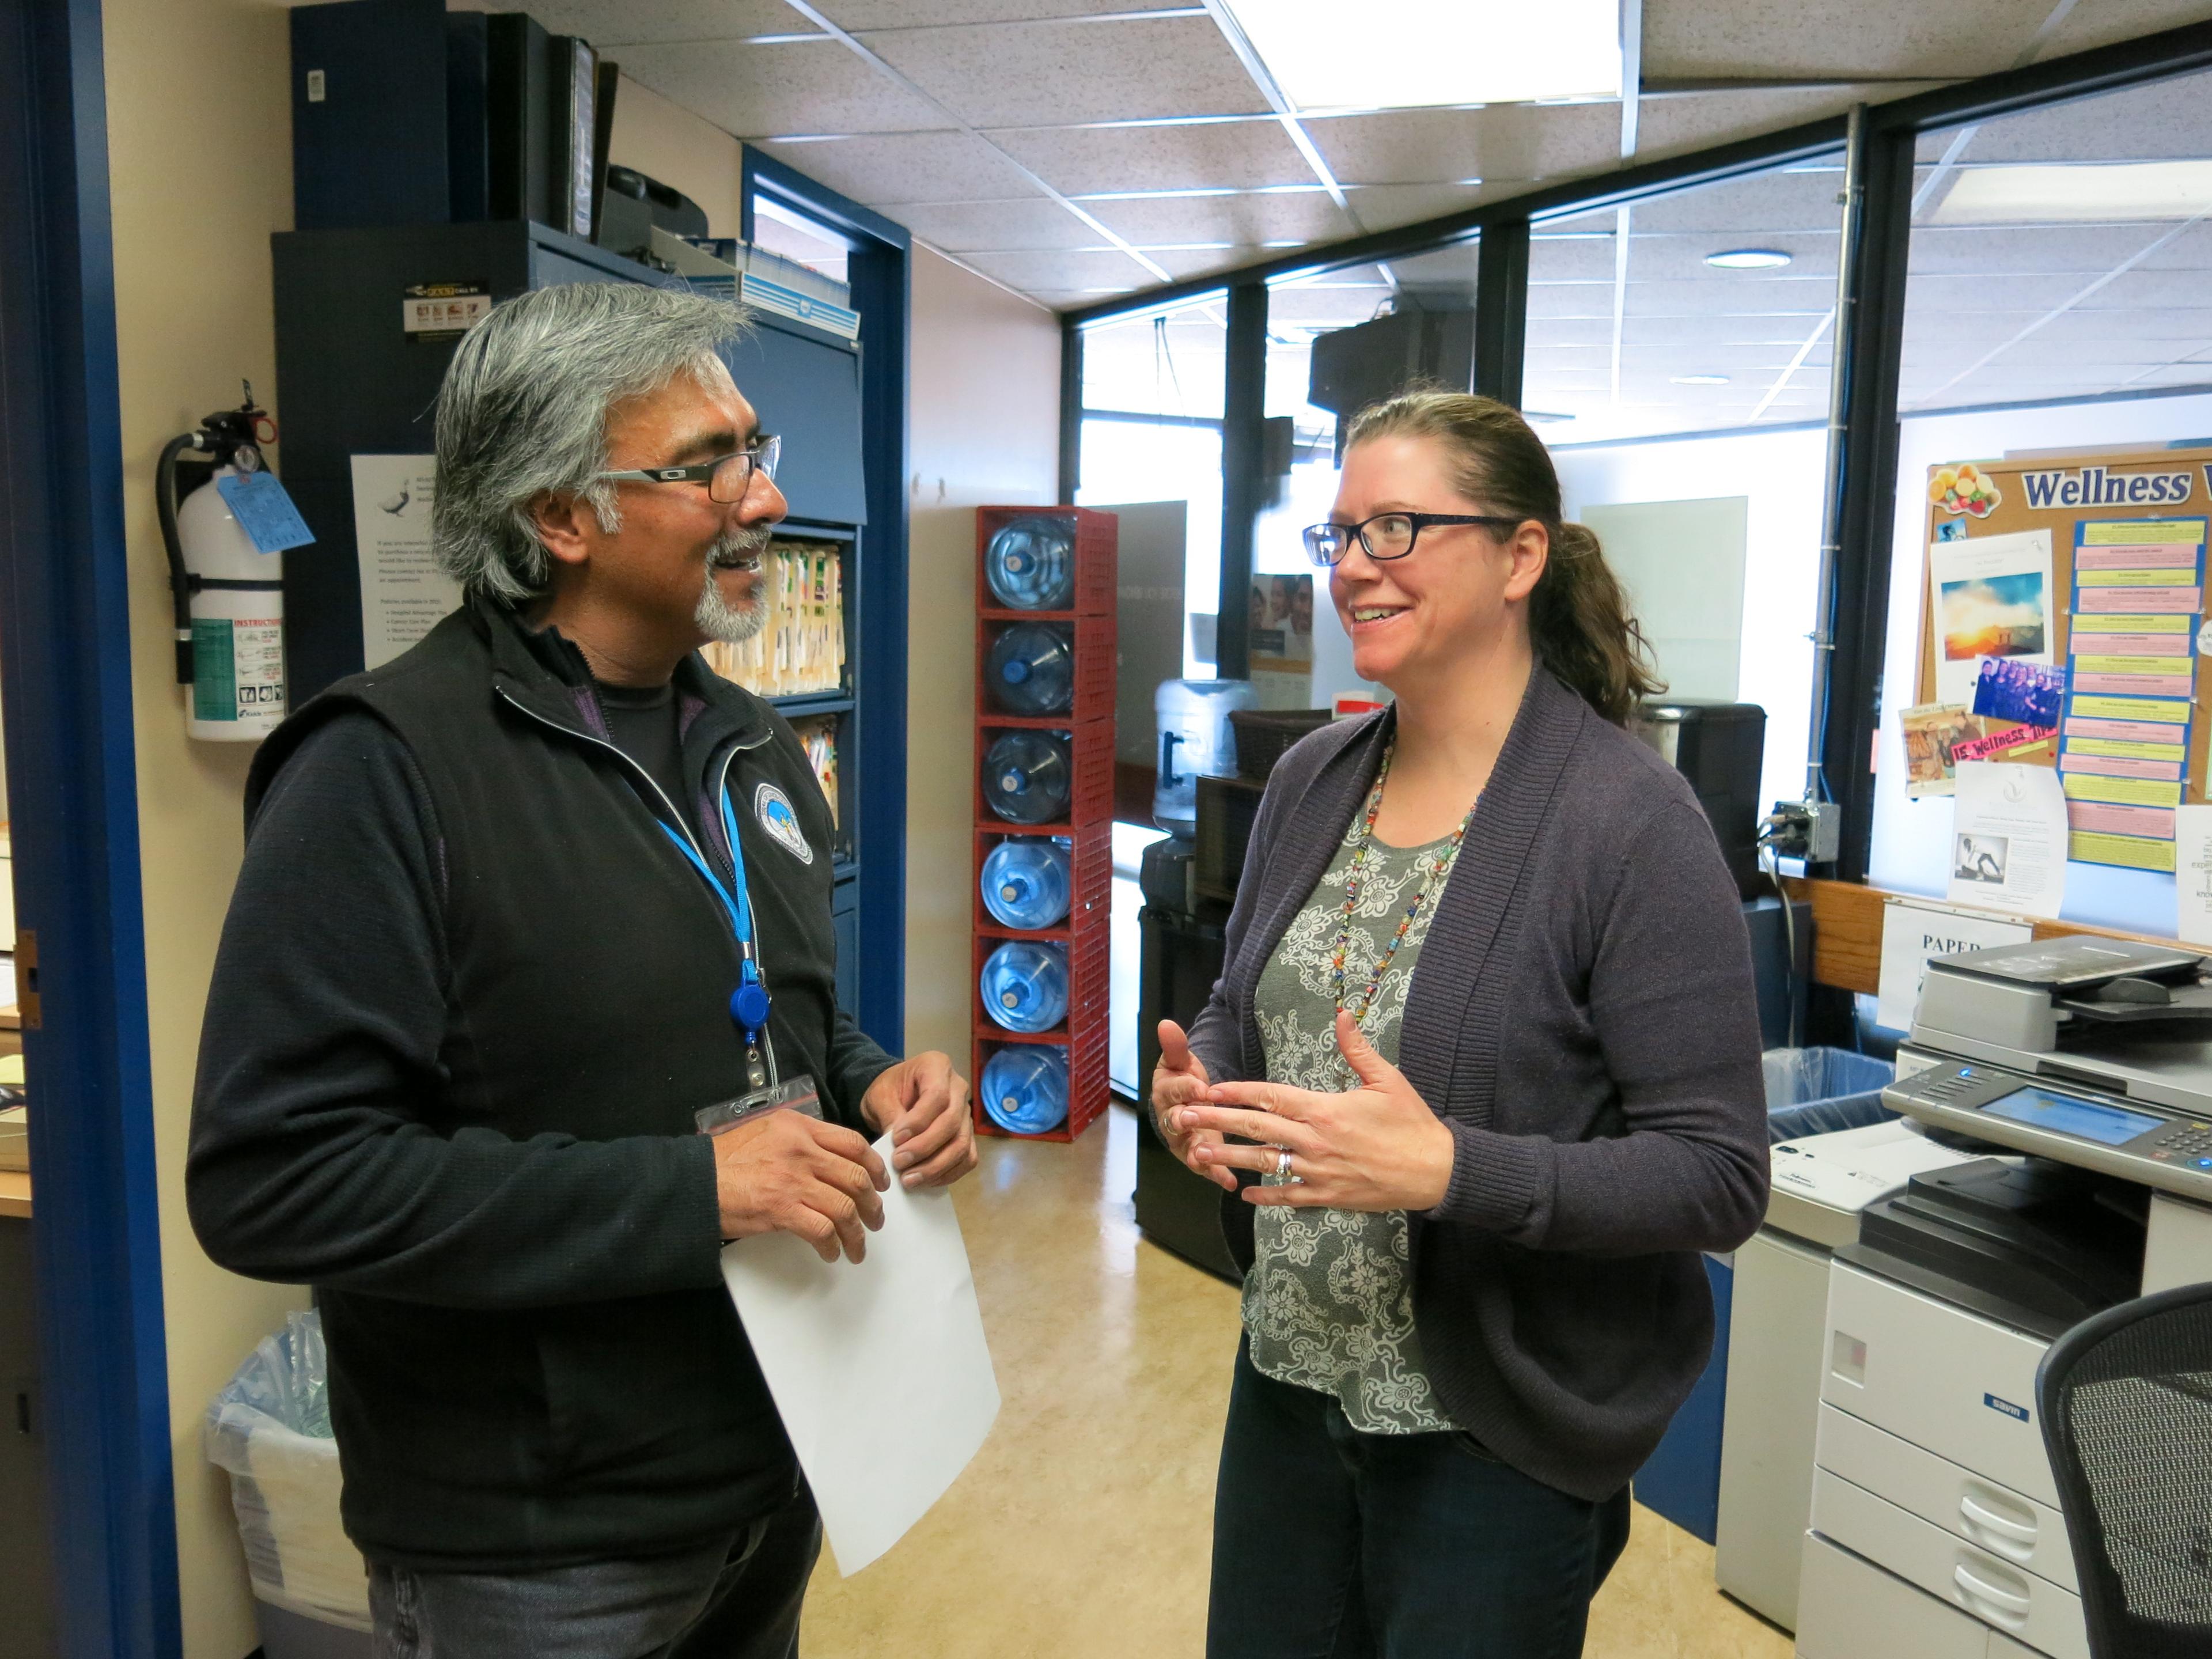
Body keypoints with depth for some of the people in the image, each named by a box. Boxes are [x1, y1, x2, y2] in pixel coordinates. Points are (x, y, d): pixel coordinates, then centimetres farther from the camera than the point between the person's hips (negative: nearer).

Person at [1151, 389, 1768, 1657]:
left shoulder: (1630, 822, -18)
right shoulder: (1313, 779, 1)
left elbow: (1720, 1176, -18)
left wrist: (1450, 1169, -31)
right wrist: (1198, 1085, -9)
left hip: (1496, 1441, -6)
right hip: (1288, 1381, 6)